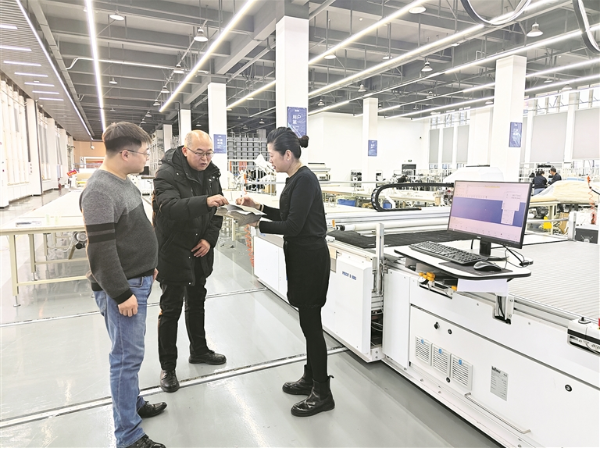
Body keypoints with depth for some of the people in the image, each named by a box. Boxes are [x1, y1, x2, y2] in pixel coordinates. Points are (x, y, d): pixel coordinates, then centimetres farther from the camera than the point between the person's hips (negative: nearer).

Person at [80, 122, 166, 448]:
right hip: (122, 287, -9)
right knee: (127, 357, -1)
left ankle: (134, 403, 37)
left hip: (138, 281, 9)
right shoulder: (99, 191, -20)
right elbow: (101, 250, -22)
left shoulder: (123, 181, 11)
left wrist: (148, 266, 24)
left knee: (130, 352, 20)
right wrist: (121, 293, -20)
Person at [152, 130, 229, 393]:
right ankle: (167, 367, 20)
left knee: (197, 303, 20)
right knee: (171, 310, 3)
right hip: (173, 253, -6)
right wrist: (204, 201, -49)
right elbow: (169, 207, -35)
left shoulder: (211, 174, 2)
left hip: (200, 253, 7)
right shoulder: (167, 174, -18)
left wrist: (210, 238, -7)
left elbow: (216, 212, 8)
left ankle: (199, 351, 39)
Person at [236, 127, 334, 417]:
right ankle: (311, 379, 33)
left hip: (310, 257, -10)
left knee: (310, 323, -1)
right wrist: (259, 206, 12)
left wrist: (257, 225, -18)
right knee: (308, 321, 17)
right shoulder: (295, 179, 11)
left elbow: (293, 225, -21)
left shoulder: (304, 180, -18)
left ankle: (322, 394, 13)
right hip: (301, 255, 10)